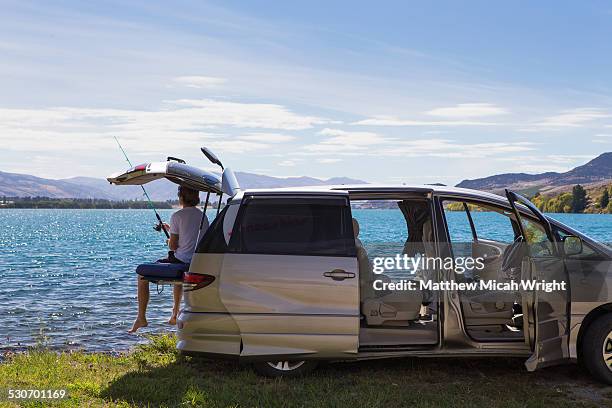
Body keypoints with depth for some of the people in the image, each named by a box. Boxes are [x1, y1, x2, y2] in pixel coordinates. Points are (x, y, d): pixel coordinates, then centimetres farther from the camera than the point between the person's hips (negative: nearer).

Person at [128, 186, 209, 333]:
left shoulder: (178, 216, -11)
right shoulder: (203, 216, 8)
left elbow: (173, 245, -12)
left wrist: (169, 241, 12)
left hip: (180, 260, -7)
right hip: (197, 264, 7)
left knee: (142, 276, 13)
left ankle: (141, 318, 13)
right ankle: (175, 315, 46)